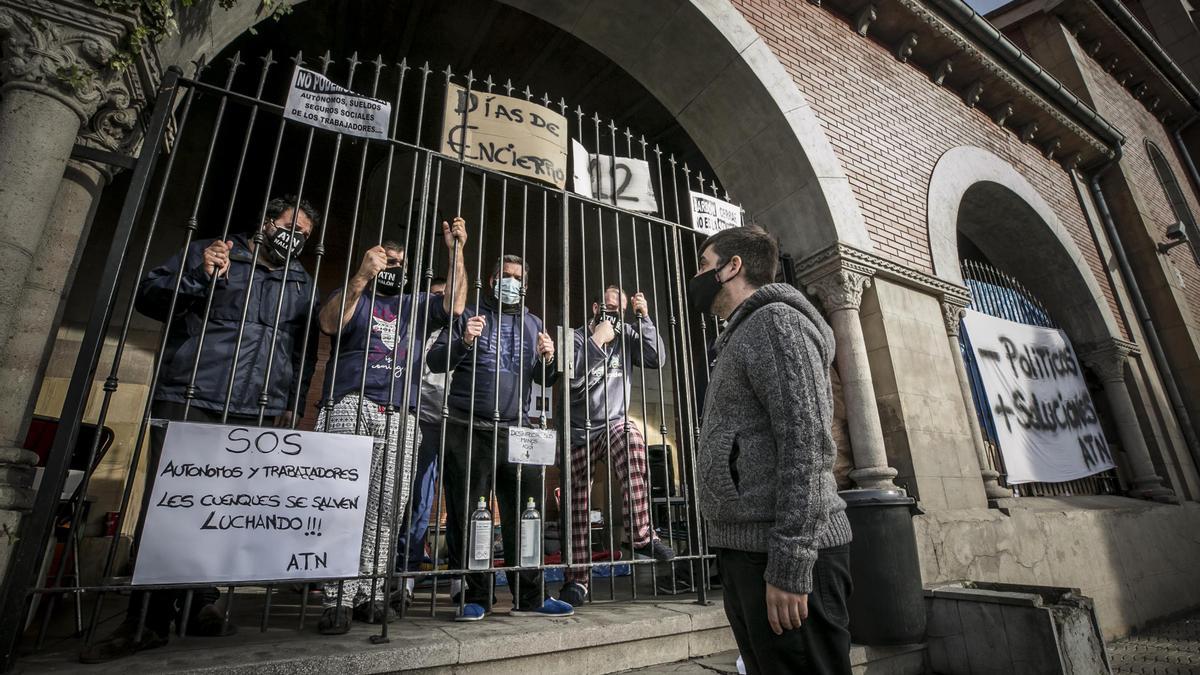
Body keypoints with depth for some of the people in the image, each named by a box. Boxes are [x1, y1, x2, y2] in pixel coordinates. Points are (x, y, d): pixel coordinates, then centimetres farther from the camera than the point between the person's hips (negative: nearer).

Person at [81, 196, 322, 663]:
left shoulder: (303, 286, 18)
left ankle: (198, 604, 18)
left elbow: (306, 354, 20)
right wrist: (198, 278, -11)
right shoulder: (206, 252, 13)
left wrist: (292, 405, 12)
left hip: (259, 417, 2)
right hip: (188, 403, -1)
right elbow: (146, 296, 8)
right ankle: (148, 620, 7)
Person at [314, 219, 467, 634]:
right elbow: (329, 324, -4)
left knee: (386, 506, -1)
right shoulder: (353, 295, 17)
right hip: (351, 405, -2)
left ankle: (370, 593, 6)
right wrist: (361, 276, -14)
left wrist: (455, 250, 1)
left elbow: (455, 305, 7)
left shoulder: (416, 306, 25)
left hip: (400, 416, 3)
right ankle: (339, 598, -4)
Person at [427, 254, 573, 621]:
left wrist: (548, 360, -7)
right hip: (467, 429, -2)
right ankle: (474, 597, 12)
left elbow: (544, 380, 16)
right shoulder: (470, 315, 10)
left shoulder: (532, 323, 18)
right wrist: (463, 341, -13)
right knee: (466, 514, 0)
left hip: (514, 431, 2)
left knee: (525, 514, 0)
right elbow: (435, 361, 4)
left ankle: (529, 597, 9)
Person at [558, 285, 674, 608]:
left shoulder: (627, 335, 5)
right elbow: (574, 378, -19)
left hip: (615, 423, 1)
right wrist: (597, 340, -19)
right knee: (577, 506, 2)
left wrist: (644, 318, -11)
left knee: (633, 439, -36)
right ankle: (577, 581, 16)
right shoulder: (577, 337, -2)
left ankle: (640, 534, -30)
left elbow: (656, 359, -9)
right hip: (580, 431, 0)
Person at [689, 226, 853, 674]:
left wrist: (789, 564, -22)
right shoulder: (739, 339, 22)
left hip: (786, 554, -9)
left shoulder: (776, 321, -7)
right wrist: (741, 558, 19)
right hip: (745, 552, 9)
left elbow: (808, 441, -19)